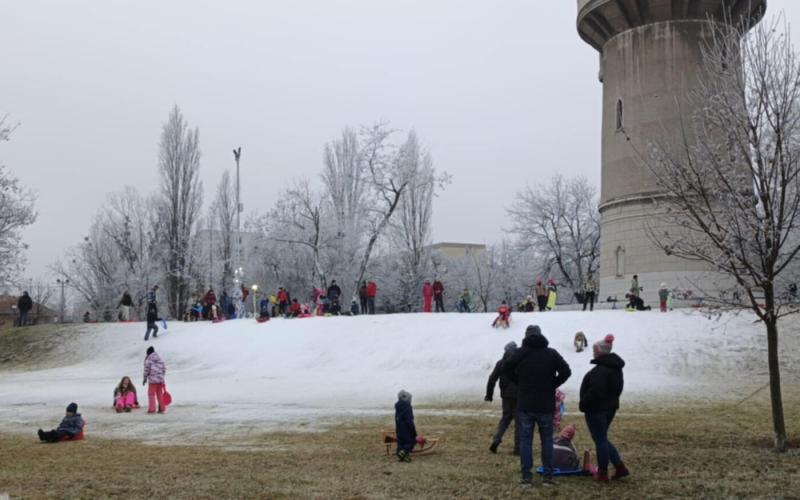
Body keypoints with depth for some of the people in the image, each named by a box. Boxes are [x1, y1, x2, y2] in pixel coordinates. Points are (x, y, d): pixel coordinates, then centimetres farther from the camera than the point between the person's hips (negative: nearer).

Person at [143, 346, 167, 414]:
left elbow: (147, 369, -8)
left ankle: (152, 409, -2)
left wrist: (145, 378, 0)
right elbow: (164, 368, 12)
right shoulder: (159, 358, 13)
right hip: (160, 379, 5)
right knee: (160, 394, 13)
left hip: (152, 379, -5)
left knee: (151, 393, 2)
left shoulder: (148, 359, -4)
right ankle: (162, 408, 13)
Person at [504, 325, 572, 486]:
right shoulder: (551, 353, -1)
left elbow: (507, 368, -8)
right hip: (546, 405, 1)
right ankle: (548, 476, 9)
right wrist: (552, 385, 4)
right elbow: (566, 371, -5)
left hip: (525, 405, -1)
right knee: (547, 440, 10)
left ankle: (526, 476, 4)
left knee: (525, 440, 5)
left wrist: (520, 383, 5)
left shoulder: (521, 352, -5)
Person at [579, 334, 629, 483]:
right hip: (610, 407, 10)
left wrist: (583, 404, -14)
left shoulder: (600, 370, -23)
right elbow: (617, 388, 18)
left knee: (600, 441, 2)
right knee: (602, 439, 20)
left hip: (597, 409, -10)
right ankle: (620, 467, 17)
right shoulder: (615, 367, 10)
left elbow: (595, 392, -28)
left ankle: (602, 474, 12)